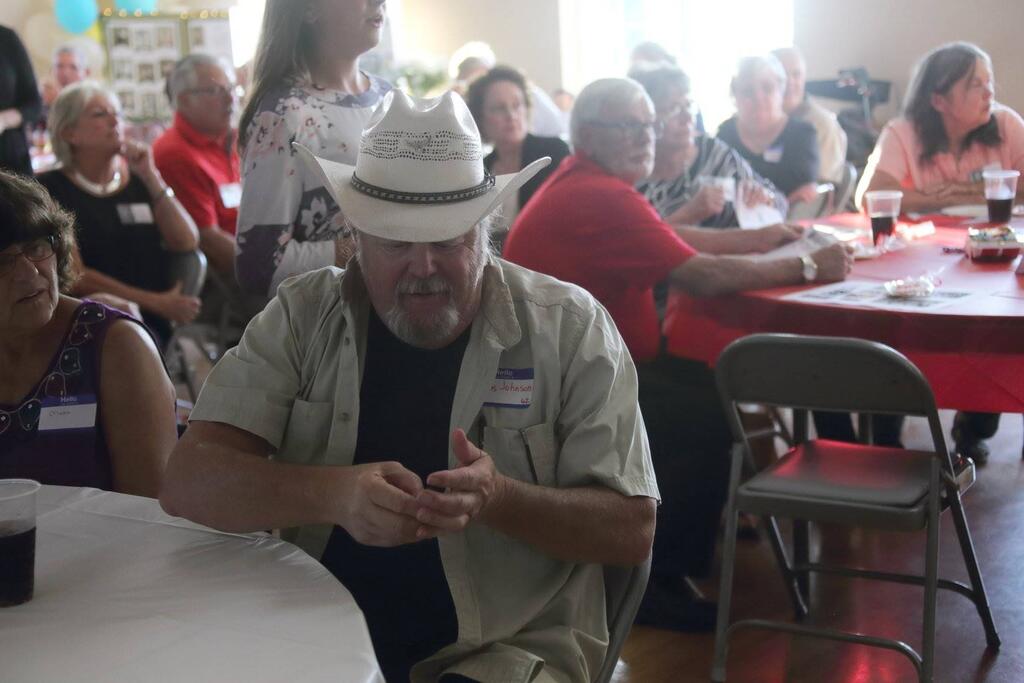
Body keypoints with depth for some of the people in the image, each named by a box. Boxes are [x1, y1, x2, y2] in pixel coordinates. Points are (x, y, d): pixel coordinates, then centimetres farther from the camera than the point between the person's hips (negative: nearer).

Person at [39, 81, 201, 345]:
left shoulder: (140, 181, 15)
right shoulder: (50, 189, 2)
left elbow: (187, 244, 2)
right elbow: (73, 276, -7)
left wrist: (151, 177, -5)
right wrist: (156, 302, -11)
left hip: (157, 324, 4)